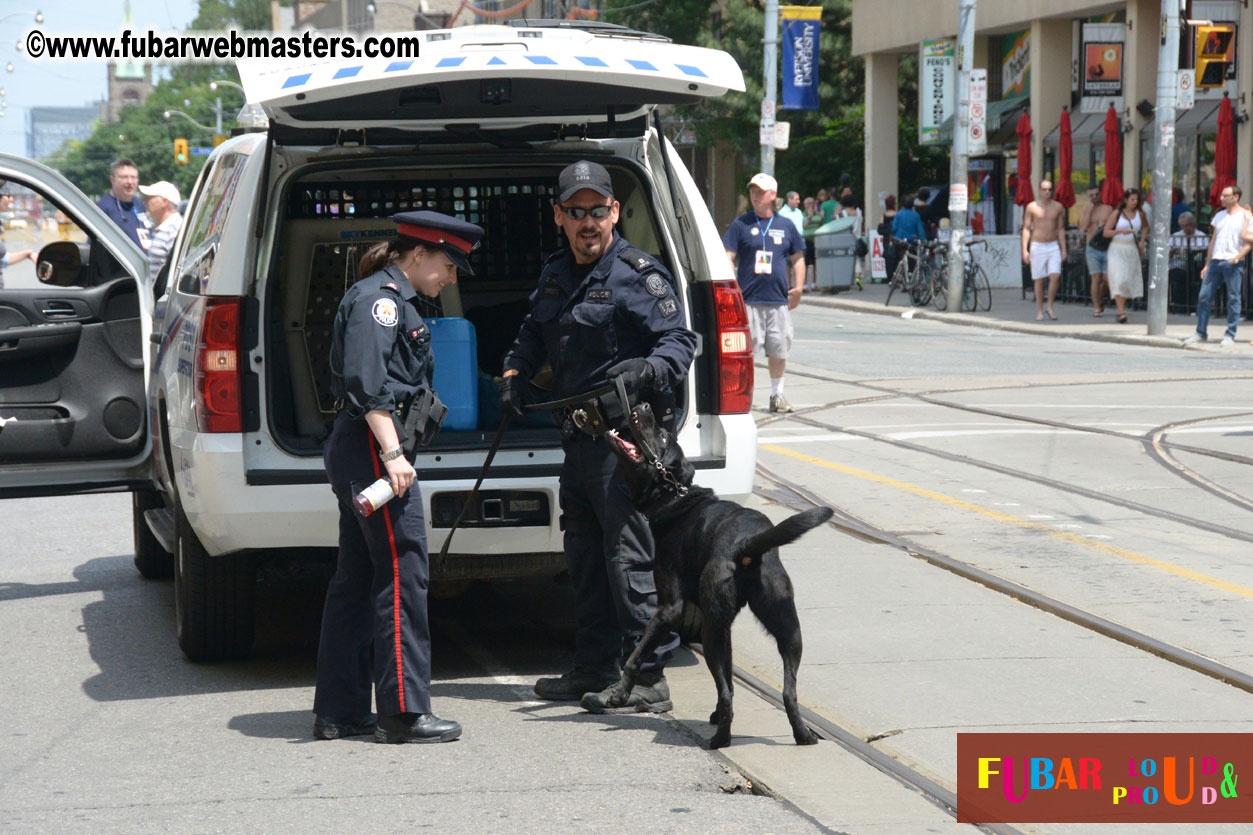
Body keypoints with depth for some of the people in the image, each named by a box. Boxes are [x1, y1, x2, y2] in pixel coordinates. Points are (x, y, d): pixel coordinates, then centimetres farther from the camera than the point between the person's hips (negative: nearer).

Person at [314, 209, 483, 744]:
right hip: (371, 445, -11)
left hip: (354, 453, 11)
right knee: (402, 574, -9)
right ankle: (403, 713, -8)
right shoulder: (379, 298, -11)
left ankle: (338, 711, 15)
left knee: (356, 580, 11)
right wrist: (392, 453, -26)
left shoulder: (394, 300, 21)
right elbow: (367, 382, -21)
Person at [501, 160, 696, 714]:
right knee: (586, 557, 15)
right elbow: (534, 334, 29)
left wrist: (647, 369, -33)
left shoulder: (637, 275, -8)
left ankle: (648, 680, -8)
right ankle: (595, 669, 26)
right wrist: (515, 373, 10)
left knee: (629, 555, -11)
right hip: (578, 439, 9)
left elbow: (679, 340, -14)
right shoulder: (554, 276, 15)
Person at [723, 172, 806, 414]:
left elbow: (798, 258, 19)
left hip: (779, 300, 3)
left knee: (779, 350, 8)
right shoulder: (741, 224, 3)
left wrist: (798, 288, 8)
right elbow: (728, 257, -1)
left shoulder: (786, 227, 11)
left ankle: (777, 394, 21)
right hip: (748, 300, -3)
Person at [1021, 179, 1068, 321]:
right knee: (1039, 280, 1)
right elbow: (1026, 229, 1)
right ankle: (1039, 311, 8)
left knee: (1055, 276, -13)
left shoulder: (1058, 207, 6)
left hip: (1053, 246, 1)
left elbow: (1061, 229, 11)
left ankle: (1050, 306, 3)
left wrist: (1064, 249, 6)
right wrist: (1025, 250, -6)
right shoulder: (1032, 207, 0)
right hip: (1037, 246, -1)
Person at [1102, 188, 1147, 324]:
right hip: (1117, 250, -4)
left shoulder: (1140, 214, 6)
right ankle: (1121, 312, -21)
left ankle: (1122, 307, 16)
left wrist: (1141, 241, 12)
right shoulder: (1116, 213, -3)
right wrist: (1120, 231, -20)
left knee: (1130, 281, 2)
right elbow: (1105, 233, -5)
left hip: (1132, 250, 4)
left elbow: (1145, 227, 26)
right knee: (1119, 280, -15)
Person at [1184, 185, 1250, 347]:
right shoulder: (1219, 216, 18)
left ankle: (1230, 335, 4)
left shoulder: (1245, 216, -1)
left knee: (1233, 299, -2)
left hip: (1233, 263, -6)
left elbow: (1248, 240, -7)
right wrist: (1207, 264, 16)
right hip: (1215, 261, 6)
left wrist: (1237, 257, -18)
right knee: (1204, 297, 2)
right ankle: (1201, 332, 9)